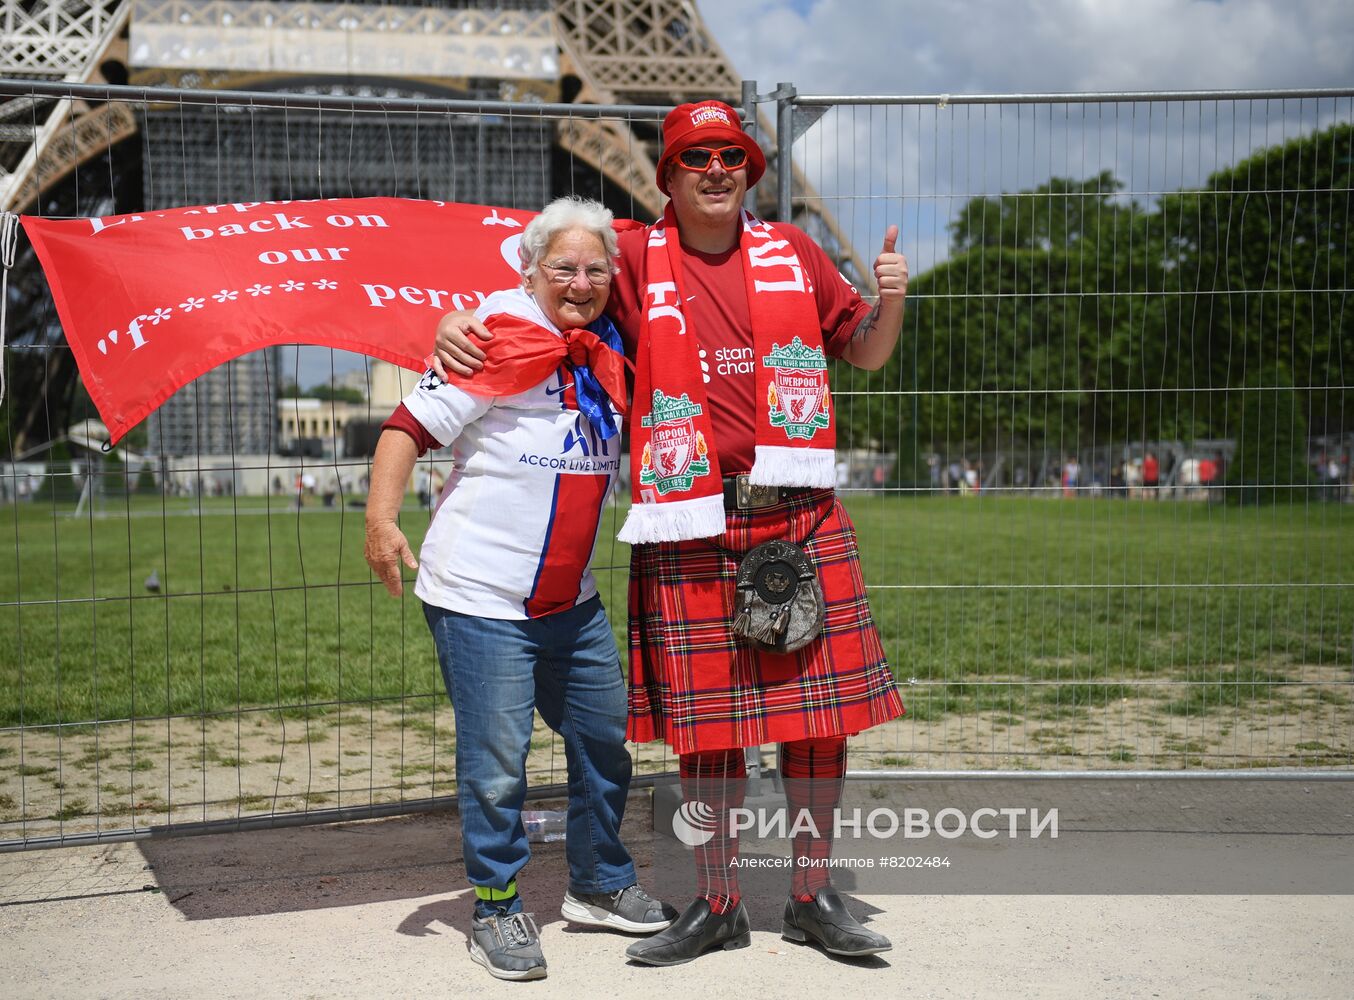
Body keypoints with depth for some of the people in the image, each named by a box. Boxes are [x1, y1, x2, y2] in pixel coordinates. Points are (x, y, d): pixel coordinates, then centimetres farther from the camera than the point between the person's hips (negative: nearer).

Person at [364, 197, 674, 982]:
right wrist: (382, 518, -25)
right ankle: (498, 909, 16)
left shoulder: (609, 351, 10)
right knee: (497, 761, -1)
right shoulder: (499, 335, -10)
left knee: (607, 739, 14)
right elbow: (413, 425, -14)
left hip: (572, 598, 7)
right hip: (482, 594, -7)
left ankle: (601, 886, 33)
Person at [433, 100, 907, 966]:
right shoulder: (637, 261, 7)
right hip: (690, 525, -1)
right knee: (707, 718, 3)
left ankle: (813, 895, 19)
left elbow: (865, 352, 21)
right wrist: (460, 322, -5)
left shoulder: (792, 253, 13)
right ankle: (718, 904, 19)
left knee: (817, 704, 4)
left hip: (799, 513, 2)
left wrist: (891, 300, 1)